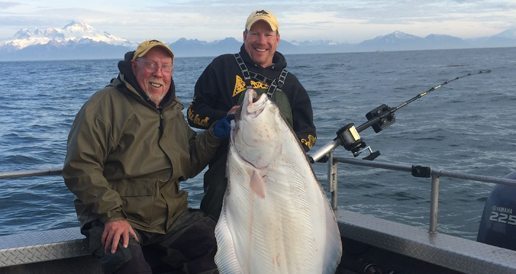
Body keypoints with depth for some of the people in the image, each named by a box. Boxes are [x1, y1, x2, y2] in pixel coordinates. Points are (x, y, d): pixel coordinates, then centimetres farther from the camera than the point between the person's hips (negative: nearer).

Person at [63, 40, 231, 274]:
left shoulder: (173, 111, 17)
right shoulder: (106, 103, -6)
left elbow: (187, 165, 19)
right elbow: (80, 167, -13)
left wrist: (214, 135, 3)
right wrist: (112, 215, -21)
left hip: (172, 217, 6)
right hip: (115, 219, -6)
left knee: (212, 241, -16)